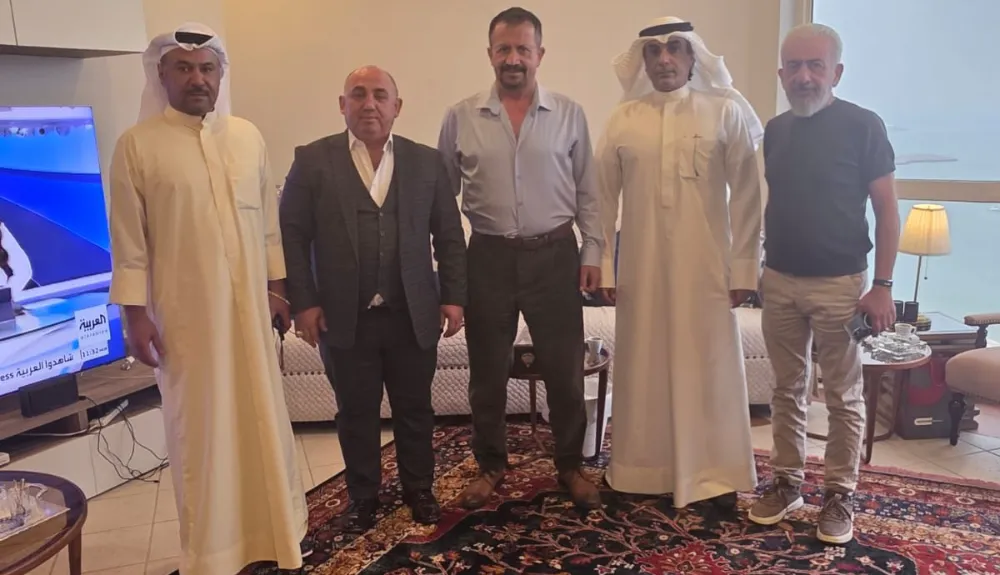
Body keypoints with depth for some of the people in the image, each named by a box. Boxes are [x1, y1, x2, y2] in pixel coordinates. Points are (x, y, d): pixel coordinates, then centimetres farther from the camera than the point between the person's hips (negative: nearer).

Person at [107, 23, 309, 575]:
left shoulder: (248, 136, 6)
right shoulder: (136, 145, -6)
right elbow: (128, 239, -6)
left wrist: (277, 284, 9)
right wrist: (134, 313, -9)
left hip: (248, 305, 4)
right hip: (185, 312, -3)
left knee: (261, 415, 12)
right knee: (201, 425, 6)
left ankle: (273, 524, 30)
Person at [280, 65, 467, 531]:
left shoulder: (427, 161, 4)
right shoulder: (313, 160, -1)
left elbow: (449, 235, 6)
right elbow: (292, 234, -2)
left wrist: (453, 296, 0)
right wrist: (303, 301, -7)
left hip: (413, 315, 1)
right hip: (344, 317, -1)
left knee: (415, 409, 13)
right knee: (356, 413, 12)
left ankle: (419, 489, 32)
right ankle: (363, 494, 30)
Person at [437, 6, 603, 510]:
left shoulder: (569, 114, 1)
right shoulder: (460, 117, 1)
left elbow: (586, 190, 5)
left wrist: (592, 250, -1)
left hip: (554, 254, 0)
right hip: (488, 256, 1)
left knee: (564, 369, 7)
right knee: (487, 371, 11)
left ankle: (570, 465, 27)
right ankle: (489, 465, 30)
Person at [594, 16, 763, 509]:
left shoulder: (725, 112, -1)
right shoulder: (623, 119, 4)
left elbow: (746, 195, -2)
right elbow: (604, 198, 6)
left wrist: (744, 267, -5)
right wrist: (603, 265, 2)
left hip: (705, 264, -1)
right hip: (641, 265, 2)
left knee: (708, 368, 5)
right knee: (644, 368, 9)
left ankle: (714, 475, 19)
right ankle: (644, 470, 23)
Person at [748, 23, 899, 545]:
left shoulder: (863, 126, -7)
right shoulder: (775, 130, 7)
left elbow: (886, 209, -7)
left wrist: (882, 285, -12)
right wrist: (759, 267, 9)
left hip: (839, 283, -4)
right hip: (780, 281, 4)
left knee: (843, 397, 5)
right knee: (787, 390, 12)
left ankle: (840, 494, 18)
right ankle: (787, 482, 24)